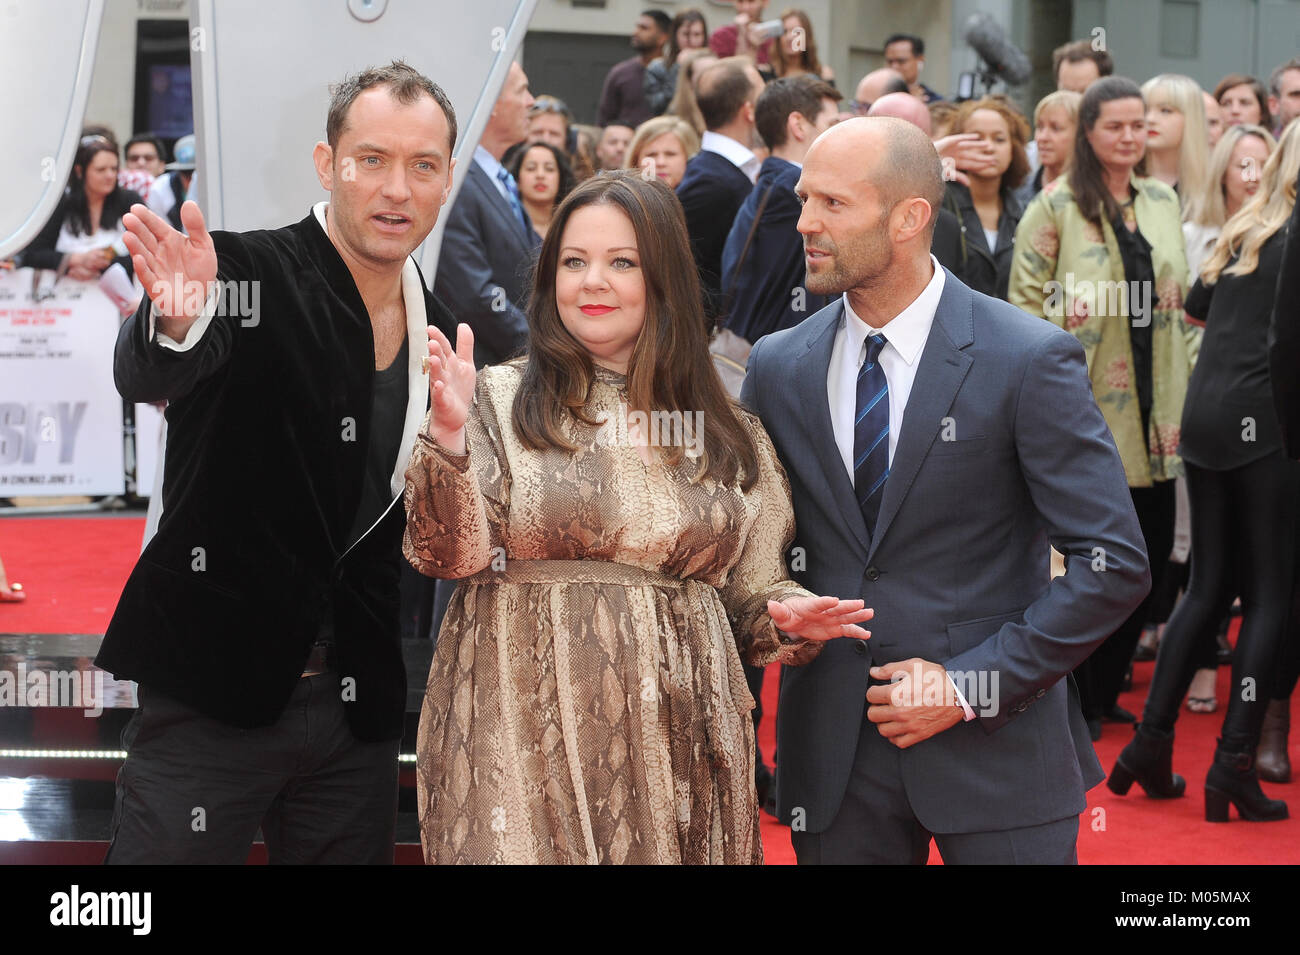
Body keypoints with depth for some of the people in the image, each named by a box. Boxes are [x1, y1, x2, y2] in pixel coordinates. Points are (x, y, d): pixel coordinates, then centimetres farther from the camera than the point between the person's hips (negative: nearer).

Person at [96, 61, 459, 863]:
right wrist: (178, 321, -52)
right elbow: (145, 376, -31)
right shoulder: (249, 273, -10)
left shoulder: (440, 334, 8)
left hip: (357, 703, 5)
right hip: (213, 697, -5)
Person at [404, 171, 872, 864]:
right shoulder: (499, 402, 1)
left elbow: (749, 595, 16)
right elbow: (453, 556, -8)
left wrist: (785, 615, -5)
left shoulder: (730, 436, 11)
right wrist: (448, 439, -22)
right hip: (525, 743, -3)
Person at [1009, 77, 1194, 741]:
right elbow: (1025, 299, -7)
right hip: (1085, 407, -5)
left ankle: (1106, 686, 22)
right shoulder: (1057, 205, -4)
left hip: (1152, 409, 5)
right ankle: (1075, 700, 15)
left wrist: (1184, 385, 10)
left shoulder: (1162, 201, 12)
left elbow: (1179, 296, 16)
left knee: (1153, 550, 6)